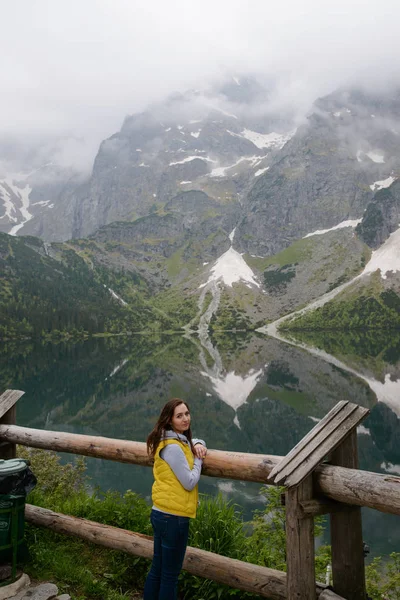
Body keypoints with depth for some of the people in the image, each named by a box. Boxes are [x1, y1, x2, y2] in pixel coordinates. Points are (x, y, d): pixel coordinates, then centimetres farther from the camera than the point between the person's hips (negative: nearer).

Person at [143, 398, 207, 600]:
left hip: (162, 513, 9)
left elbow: (195, 441, 28)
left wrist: (198, 445, 4)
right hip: (173, 517, -9)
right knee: (170, 575, 6)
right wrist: (198, 460, -6)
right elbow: (189, 482, -20)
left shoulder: (180, 441, 9)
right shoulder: (173, 447, -21)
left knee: (158, 569, 19)